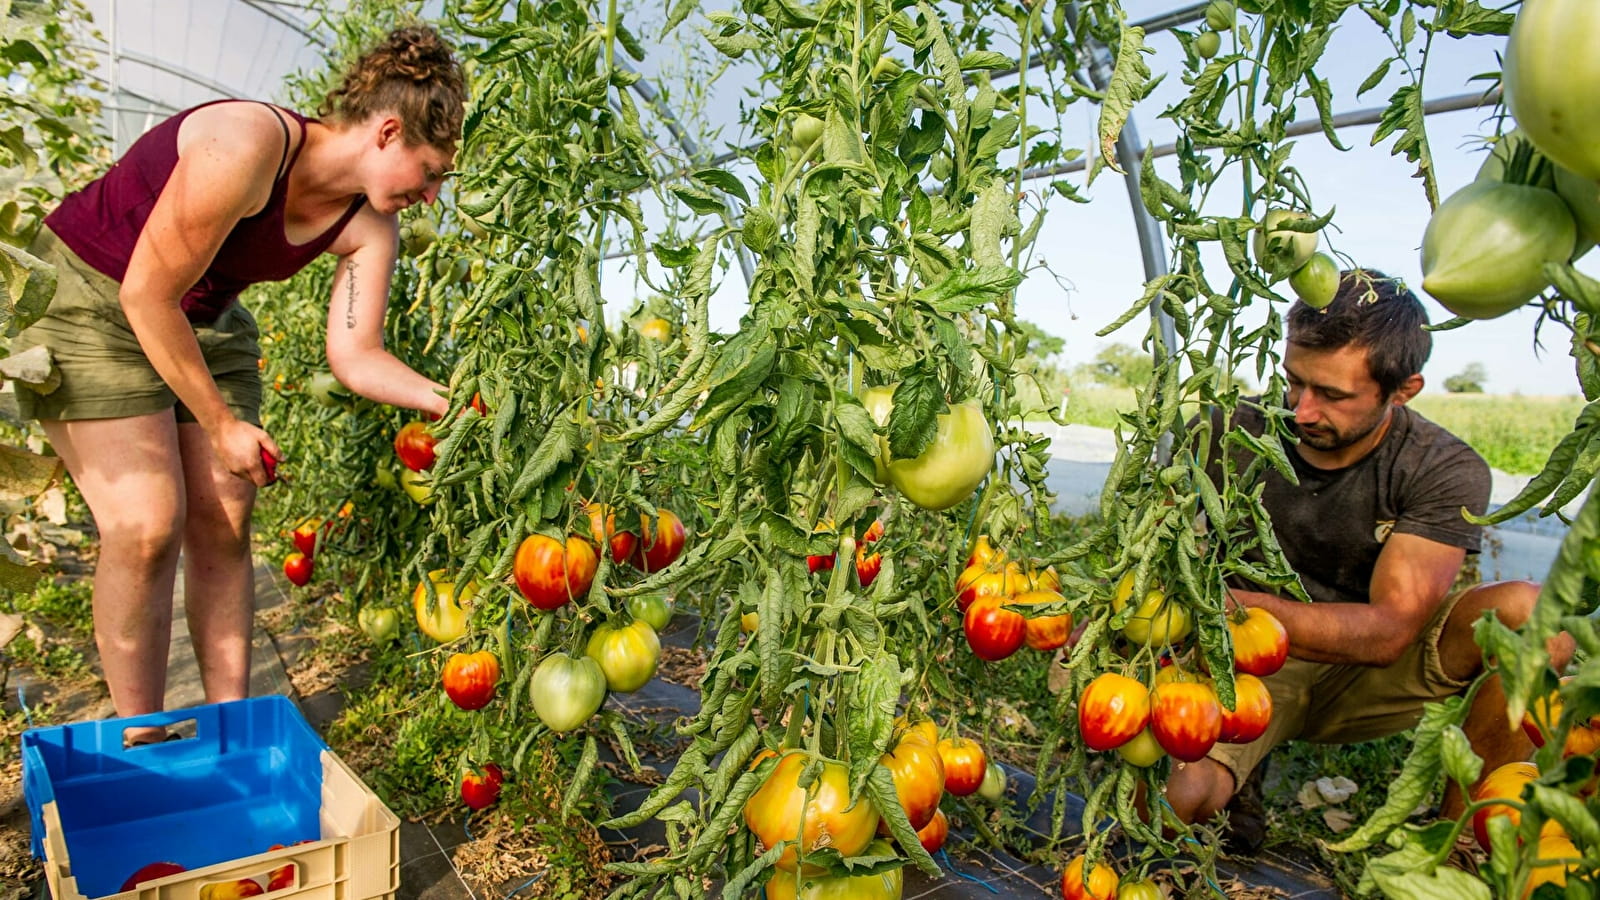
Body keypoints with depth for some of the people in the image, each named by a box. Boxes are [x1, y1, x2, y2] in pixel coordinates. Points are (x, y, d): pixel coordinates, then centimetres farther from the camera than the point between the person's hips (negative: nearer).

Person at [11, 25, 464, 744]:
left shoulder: (369, 227, -10)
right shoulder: (247, 146, -31)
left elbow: (356, 358, -10)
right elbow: (146, 294, -25)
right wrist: (222, 424, -19)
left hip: (205, 321, 6)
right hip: (88, 296, -6)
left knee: (224, 522, -1)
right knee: (146, 523, -14)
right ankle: (138, 744, 2)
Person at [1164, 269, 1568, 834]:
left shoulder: (1446, 473, -12)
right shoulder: (1228, 436, -11)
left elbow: (1388, 632, -22)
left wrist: (1228, 600, -36)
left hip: (1360, 678, 2)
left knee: (1527, 612, -25)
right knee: (1176, 796, -32)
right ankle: (1237, 784, 6)